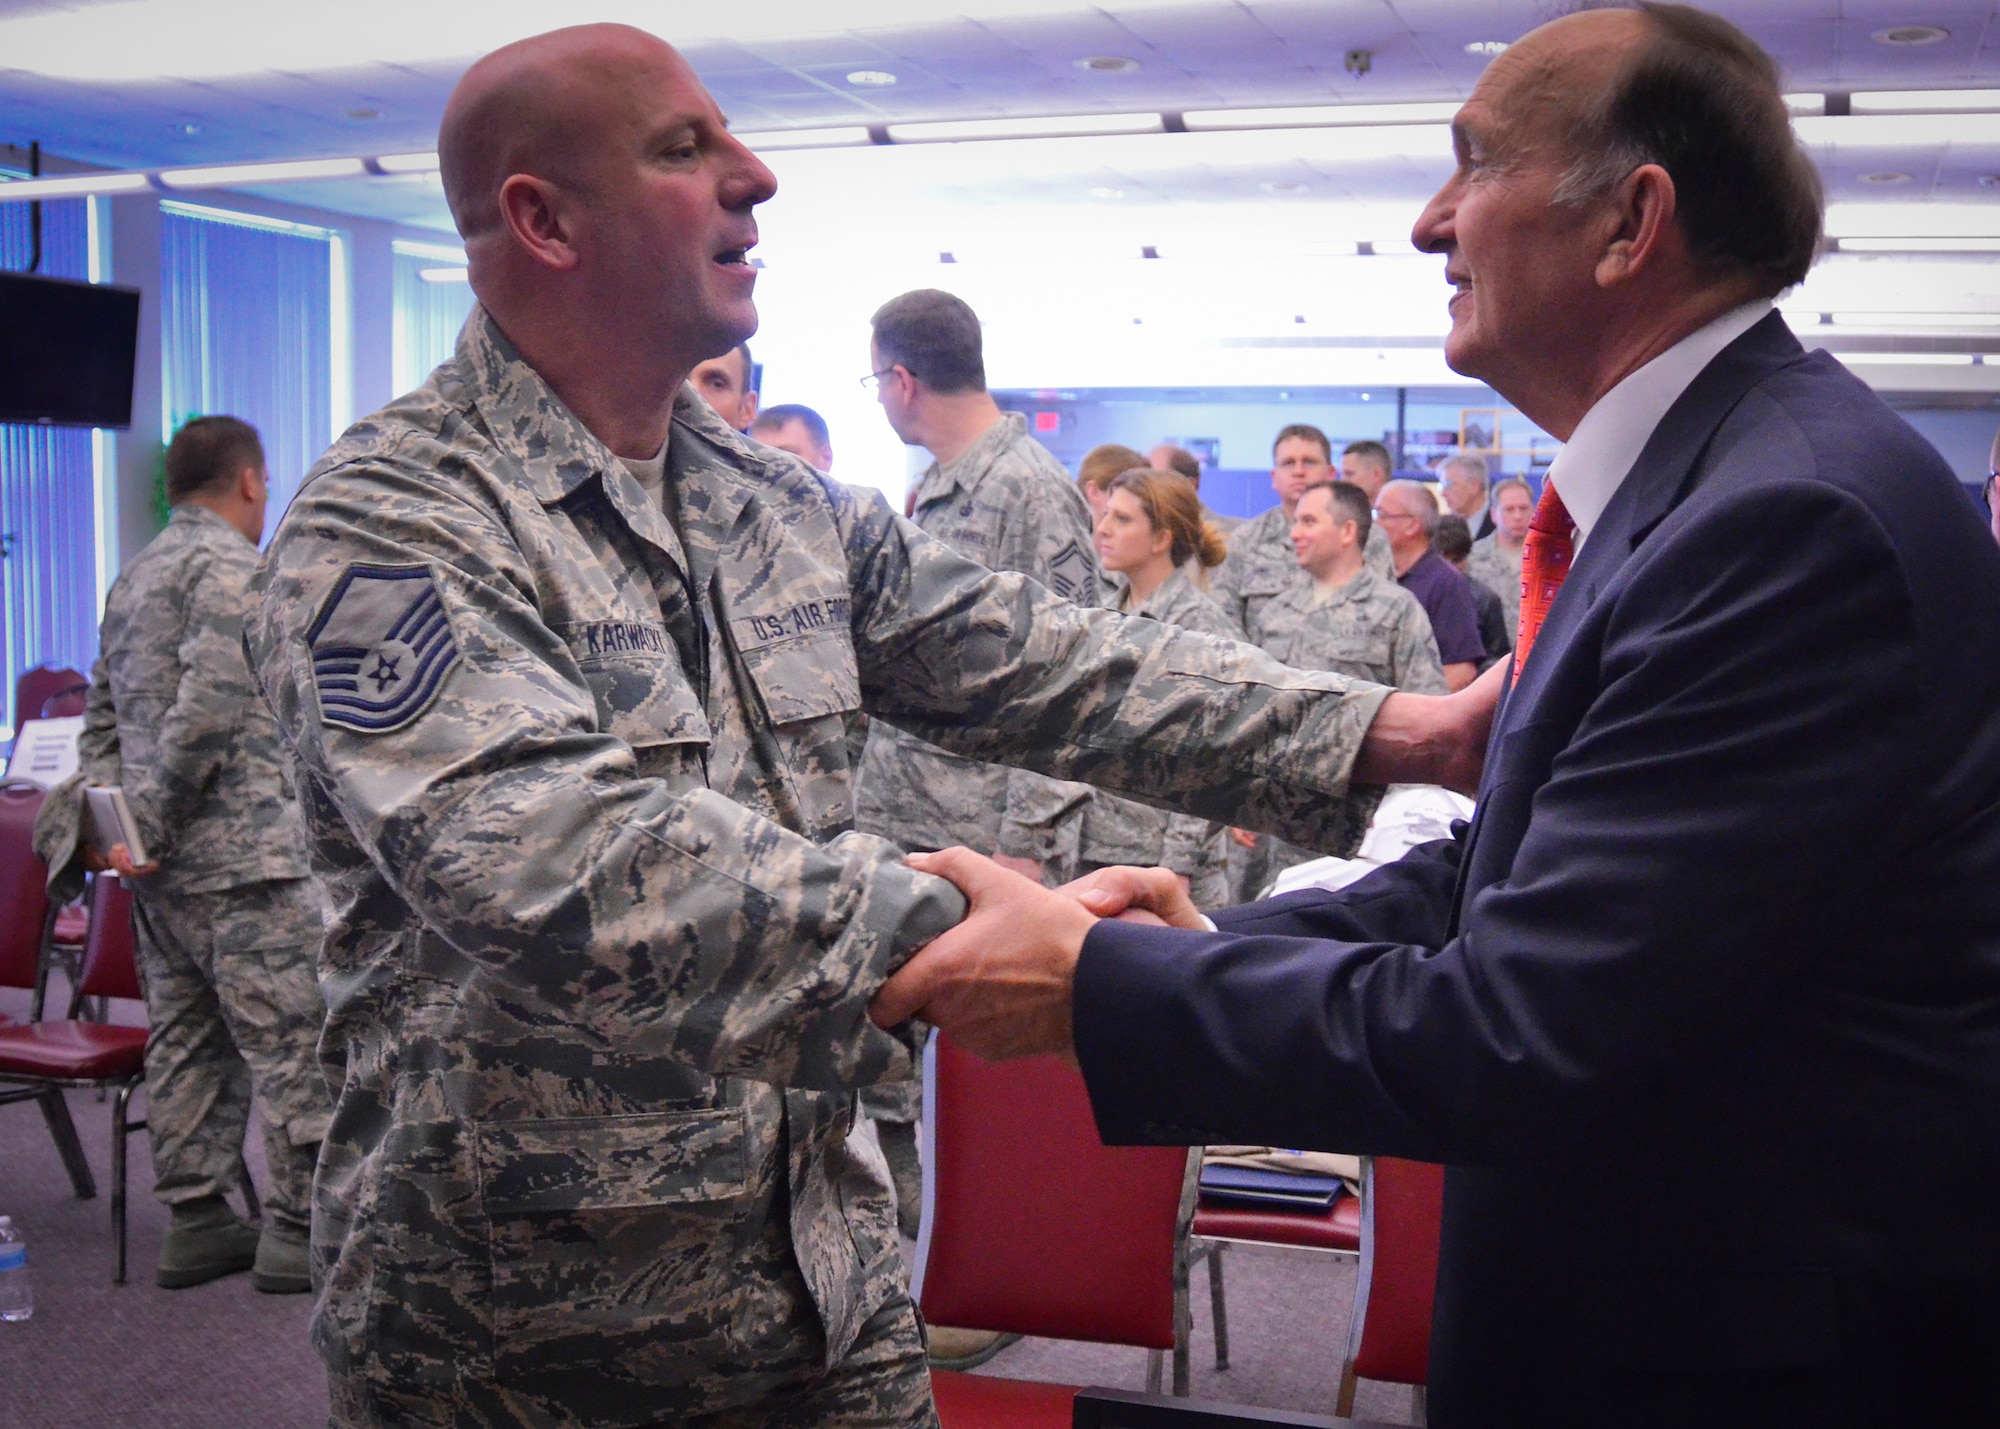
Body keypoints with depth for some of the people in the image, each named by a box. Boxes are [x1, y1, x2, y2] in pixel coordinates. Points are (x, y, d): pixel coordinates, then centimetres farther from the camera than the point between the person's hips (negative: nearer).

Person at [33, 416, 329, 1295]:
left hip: (165, 866, 9)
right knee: (293, 1041, -4)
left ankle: (195, 1223, 19)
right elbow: (207, 710, -20)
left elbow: (103, 714, 20)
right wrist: (149, 825, -14)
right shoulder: (230, 566, -10)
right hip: (242, 858, -9)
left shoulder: (134, 578, 20)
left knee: (186, 1044, 13)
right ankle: (299, 1231, -1)